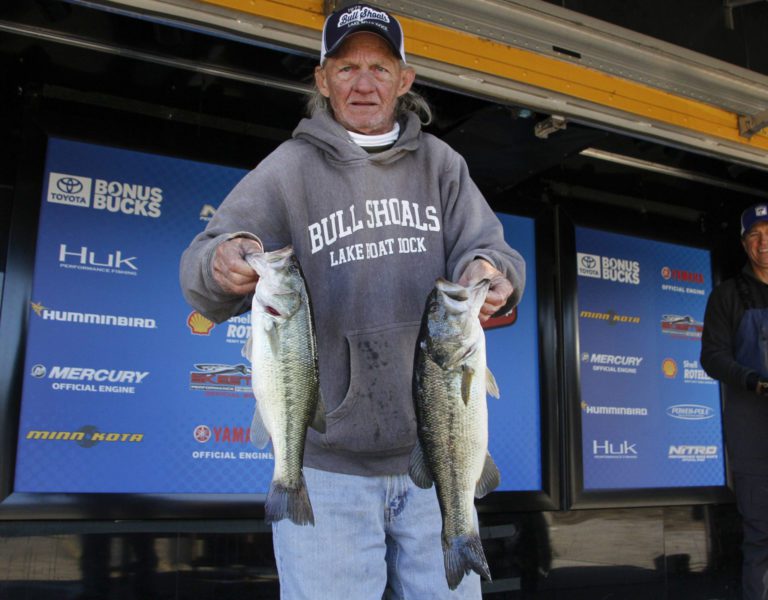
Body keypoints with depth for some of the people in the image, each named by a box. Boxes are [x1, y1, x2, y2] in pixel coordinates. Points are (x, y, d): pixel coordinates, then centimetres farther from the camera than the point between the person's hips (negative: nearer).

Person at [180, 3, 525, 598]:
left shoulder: (441, 164, 8)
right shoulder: (289, 169, 0)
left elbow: (486, 247, 0)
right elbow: (203, 263, -7)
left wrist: (489, 271, -24)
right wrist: (224, 263, -32)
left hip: (432, 456, 3)